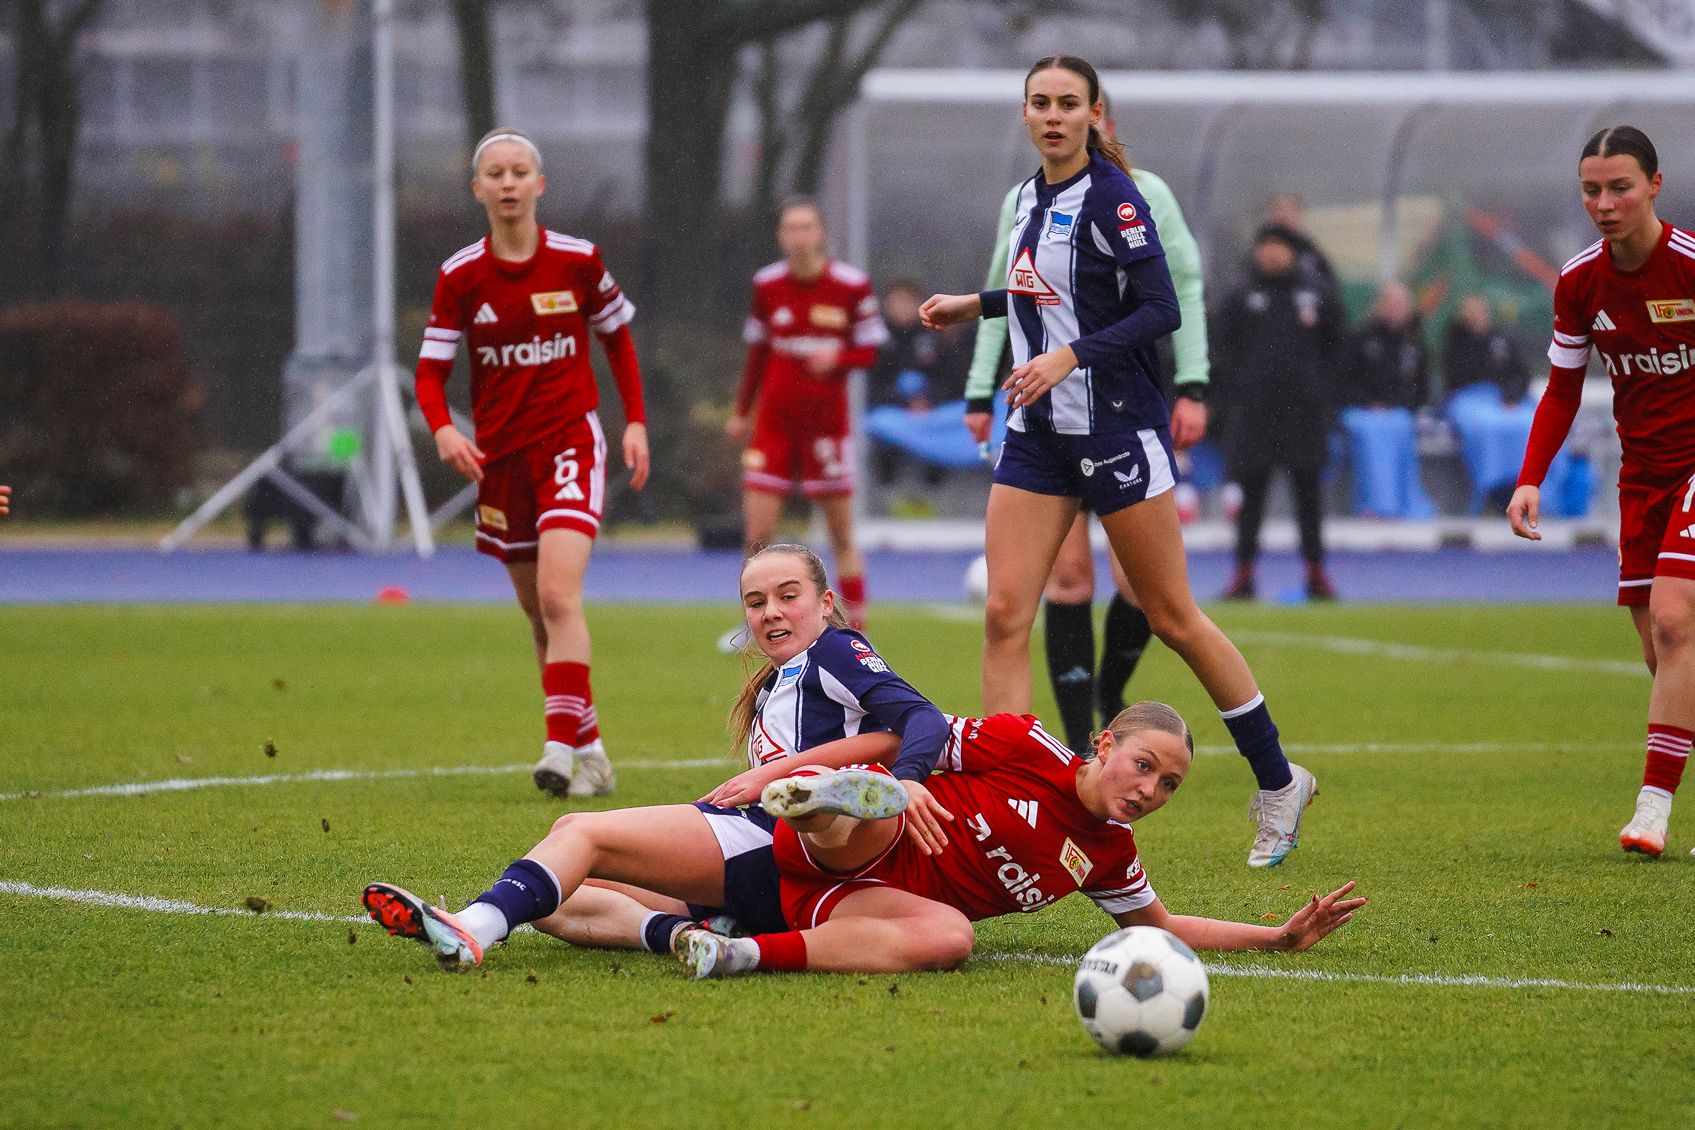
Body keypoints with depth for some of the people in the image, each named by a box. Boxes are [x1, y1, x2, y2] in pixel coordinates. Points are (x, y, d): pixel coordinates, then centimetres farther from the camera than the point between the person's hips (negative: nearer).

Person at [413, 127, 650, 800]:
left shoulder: (578, 260, -3)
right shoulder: (460, 276, -2)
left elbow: (618, 339, 12)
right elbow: (431, 370, -2)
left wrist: (635, 423, 6)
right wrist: (443, 429, -22)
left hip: (571, 442, -3)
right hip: (499, 454, 3)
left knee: (558, 595, -21)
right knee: (541, 615, 8)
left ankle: (562, 747, -26)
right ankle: (592, 752, 19)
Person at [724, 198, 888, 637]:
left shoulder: (852, 285, -7)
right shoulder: (767, 284, 2)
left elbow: (869, 349, 0)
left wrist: (837, 358, -21)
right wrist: (741, 411, 19)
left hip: (827, 421, -2)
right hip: (774, 418, 2)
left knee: (842, 534, 2)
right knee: (758, 534, -4)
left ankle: (857, 628, 10)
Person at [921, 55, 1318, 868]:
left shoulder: (1110, 197, -13)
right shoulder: (1030, 195, 10)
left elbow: (1160, 309, -19)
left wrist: (1069, 356, -27)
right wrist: (976, 305, 21)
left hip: (1116, 426, -7)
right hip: (1038, 434, 7)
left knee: (1173, 618, 2)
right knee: (1004, 614, -5)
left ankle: (1278, 782, 18)